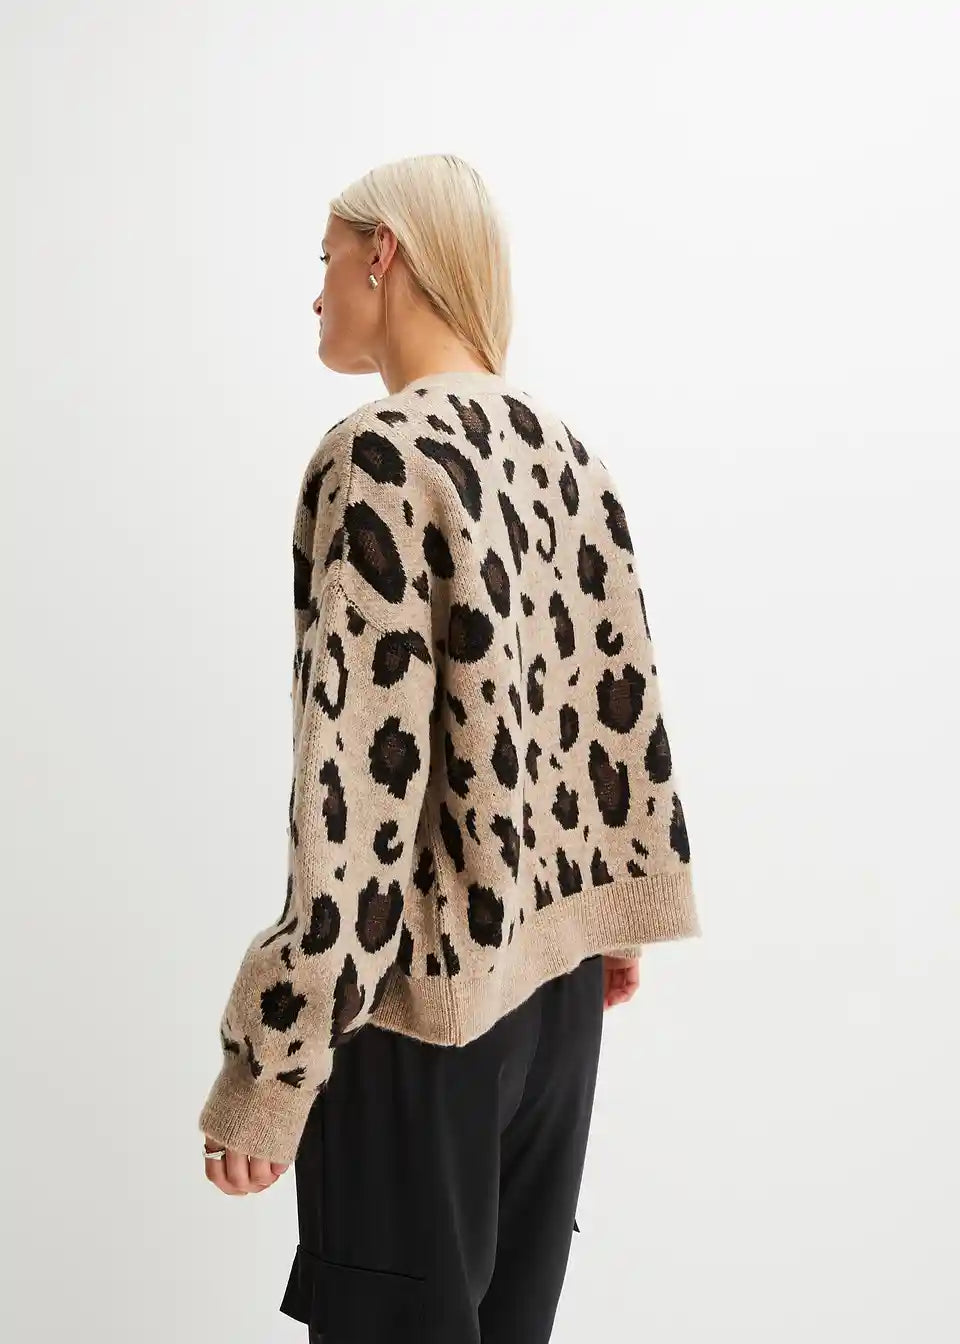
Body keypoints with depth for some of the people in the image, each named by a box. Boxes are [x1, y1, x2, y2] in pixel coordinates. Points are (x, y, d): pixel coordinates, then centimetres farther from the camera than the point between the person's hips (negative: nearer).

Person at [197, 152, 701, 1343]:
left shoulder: (378, 457, -17)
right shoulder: (562, 449, 6)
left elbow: (359, 771, -22)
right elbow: (621, 700, 11)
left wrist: (271, 1070, -18)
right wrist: (616, 912, 22)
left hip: (424, 991, -7)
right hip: (557, 966, 8)